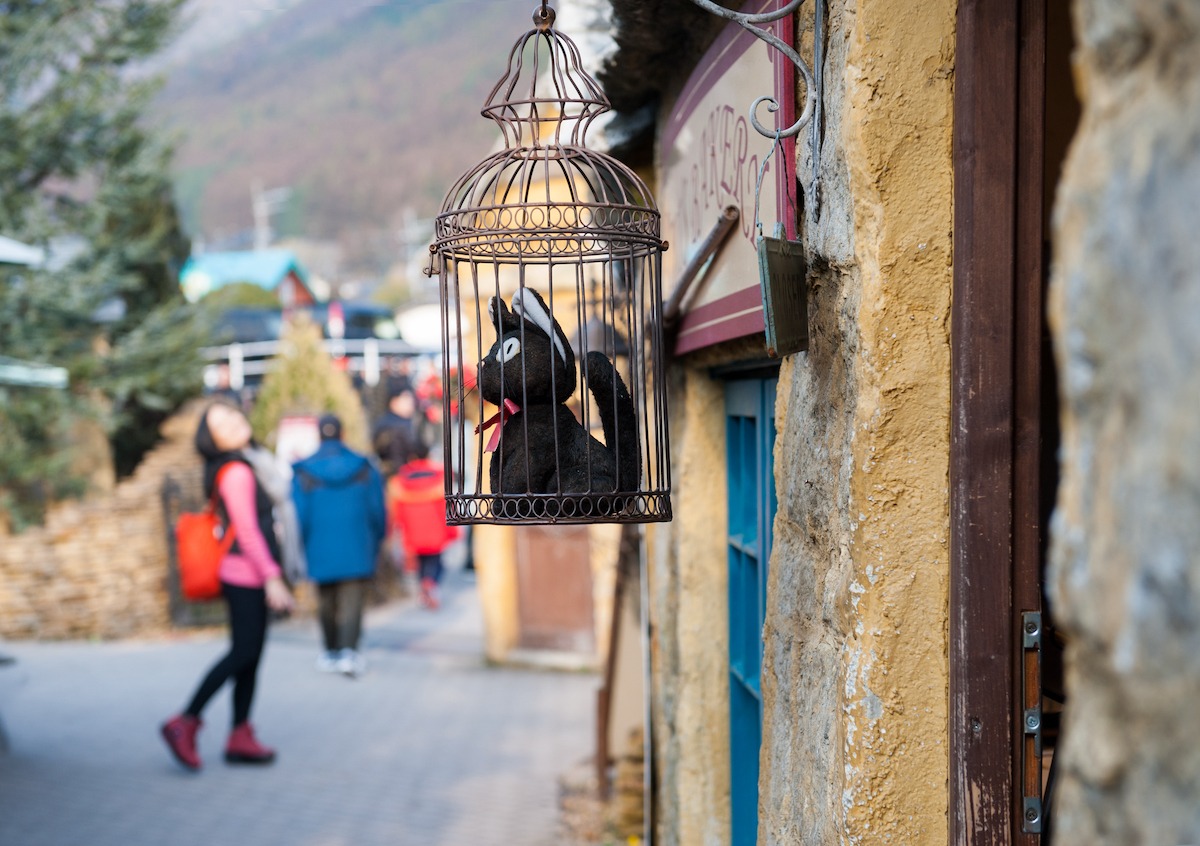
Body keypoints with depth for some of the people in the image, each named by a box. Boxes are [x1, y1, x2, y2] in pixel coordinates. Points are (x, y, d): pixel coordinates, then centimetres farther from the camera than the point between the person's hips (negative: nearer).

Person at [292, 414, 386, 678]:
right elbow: (378, 512, 2)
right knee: (352, 603, -2)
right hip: (357, 552, 0)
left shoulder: (304, 473, -5)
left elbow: (300, 516, -5)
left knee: (326, 603, 16)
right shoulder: (365, 468, -1)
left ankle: (331, 653, 27)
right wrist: (375, 545, 15)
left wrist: (301, 552, 7)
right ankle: (349, 651, -19)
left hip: (321, 551, 1)